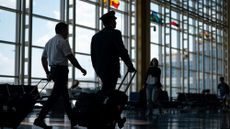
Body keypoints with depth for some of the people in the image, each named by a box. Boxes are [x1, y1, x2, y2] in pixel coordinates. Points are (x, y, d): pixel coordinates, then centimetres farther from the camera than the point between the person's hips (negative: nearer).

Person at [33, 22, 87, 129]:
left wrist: (48, 73, 22)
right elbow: (71, 57, -14)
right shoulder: (63, 41, -8)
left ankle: (72, 120, 20)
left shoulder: (50, 42, 18)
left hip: (53, 70, 9)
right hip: (61, 69, -9)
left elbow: (43, 58, 19)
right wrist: (81, 69, -6)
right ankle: (40, 119, -14)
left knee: (65, 95, 14)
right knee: (55, 95, -10)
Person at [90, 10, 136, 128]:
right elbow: (122, 52, -12)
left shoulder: (96, 36, 12)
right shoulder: (115, 33, -7)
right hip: (111, 69, -7)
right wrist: (130, 66, -1)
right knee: (107, 93, -6)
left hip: (100, 70, 7)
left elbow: (93, 56, 14)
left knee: (109, 93, 16)